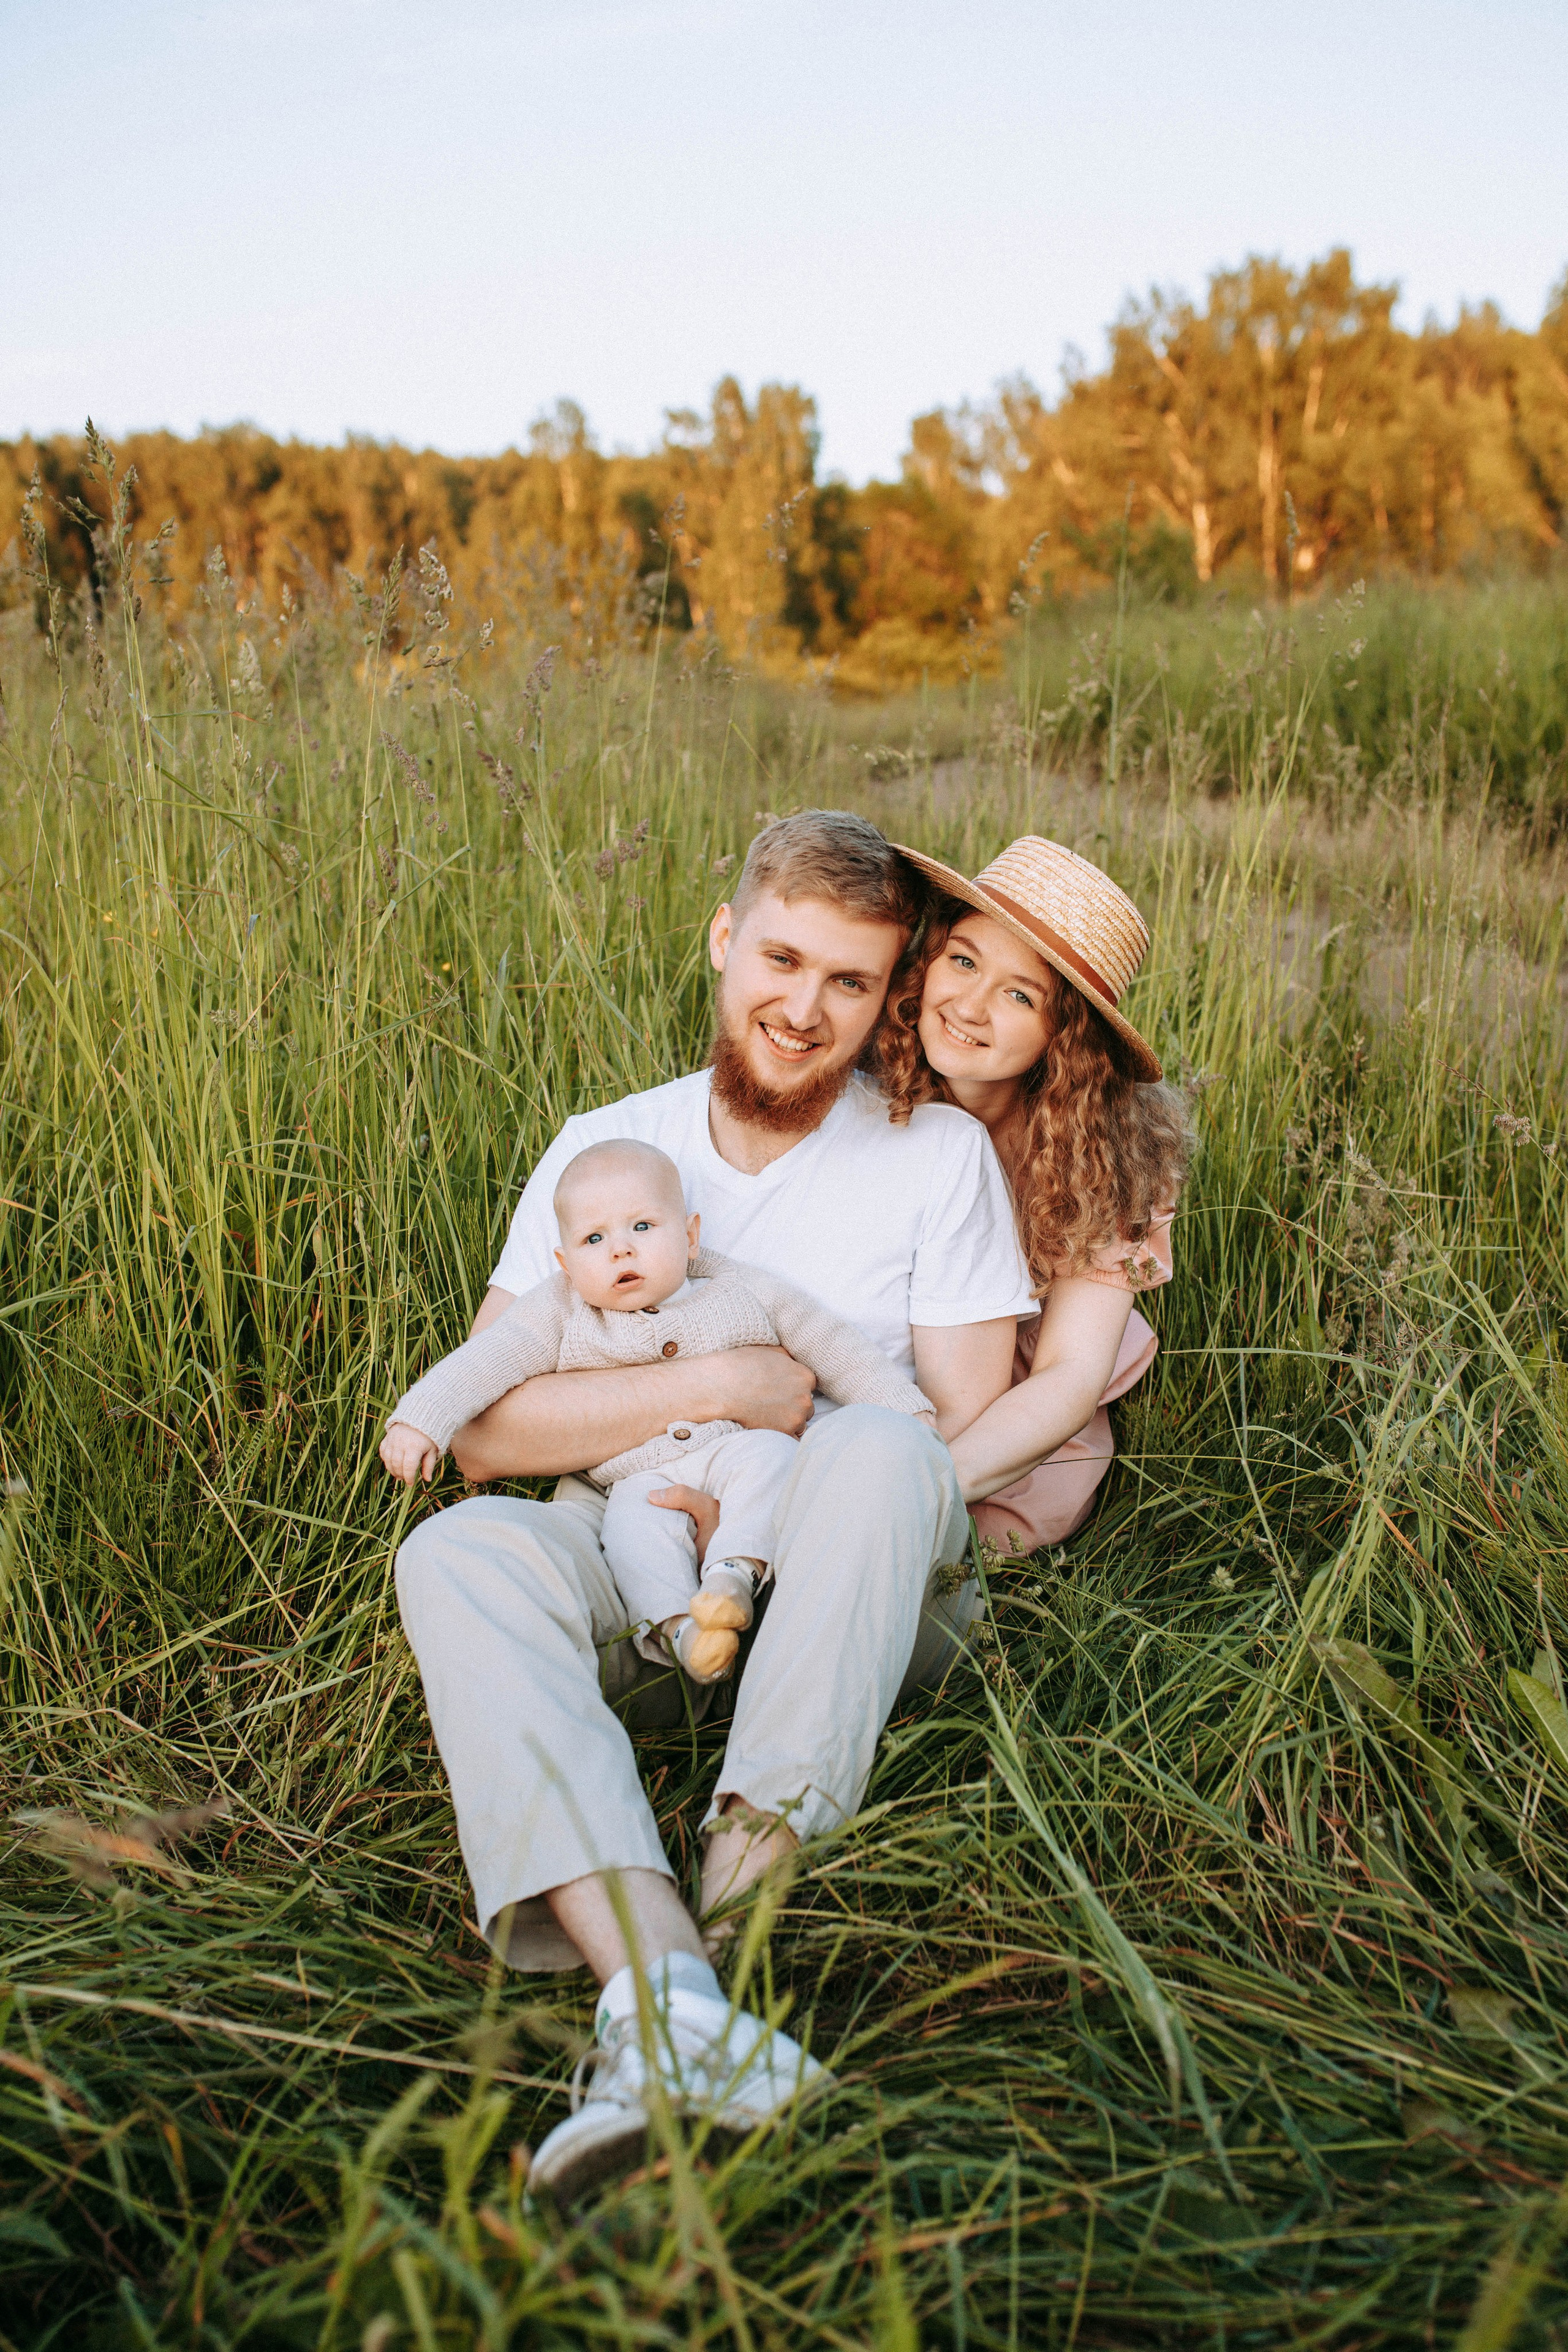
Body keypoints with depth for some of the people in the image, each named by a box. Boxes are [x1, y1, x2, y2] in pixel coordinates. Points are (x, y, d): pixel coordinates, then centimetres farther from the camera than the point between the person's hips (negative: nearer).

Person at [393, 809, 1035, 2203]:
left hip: (858, 1605, -2)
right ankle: (655, 1982, -44)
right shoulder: (603, 1149, 6)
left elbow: (968, 1440, -3)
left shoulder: (940, 1157, 1)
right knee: (459, 1553, -28)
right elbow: (486, 1432, -2)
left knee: (879, 1452, -34)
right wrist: (709, 1388, -14)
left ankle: (747, 1907, -36)